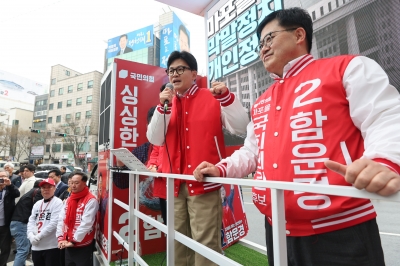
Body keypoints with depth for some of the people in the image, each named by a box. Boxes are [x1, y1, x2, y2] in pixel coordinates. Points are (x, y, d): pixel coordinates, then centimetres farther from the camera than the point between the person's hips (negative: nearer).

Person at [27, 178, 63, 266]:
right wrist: (31, 235, -6)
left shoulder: (58, 202, -9)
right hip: (36, 246, 7)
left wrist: (38, 236, -13)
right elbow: (31, 221, 10)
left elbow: (54, 223, -16)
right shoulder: (37, 204, 13)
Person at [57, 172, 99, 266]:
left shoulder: (91, 200, -17)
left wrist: (74, 241, -18)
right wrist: (61, 238, -4)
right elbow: (61, 219, 6)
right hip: (68, 246, 7)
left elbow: (86, 224, -21)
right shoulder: (68, 200, 9)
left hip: (83, 247, -7)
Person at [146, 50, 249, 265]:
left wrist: (226, 97, -19)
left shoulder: (213, 99, 0)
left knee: (206, 243, -1)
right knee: (178, 241, 17)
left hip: (204, 182, -5)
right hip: (176, 184, 5)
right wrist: (162, 107, -8)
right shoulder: (167, 104, 12)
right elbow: (155, 139, 3)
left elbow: (241, 128, -8)